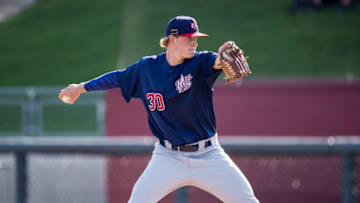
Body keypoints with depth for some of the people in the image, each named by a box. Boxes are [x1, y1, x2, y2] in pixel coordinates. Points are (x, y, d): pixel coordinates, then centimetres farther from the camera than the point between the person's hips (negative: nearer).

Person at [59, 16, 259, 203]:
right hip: (169, 157, 1)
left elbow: (217, 61, -32)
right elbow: (118, 78, 16)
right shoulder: (146, 67, -1)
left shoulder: (199, 62, -9)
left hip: (209, 156, -1)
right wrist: (81, 88, 23)